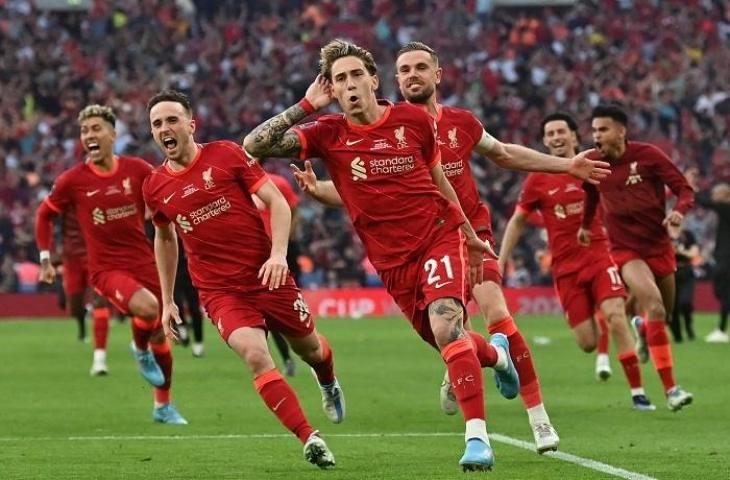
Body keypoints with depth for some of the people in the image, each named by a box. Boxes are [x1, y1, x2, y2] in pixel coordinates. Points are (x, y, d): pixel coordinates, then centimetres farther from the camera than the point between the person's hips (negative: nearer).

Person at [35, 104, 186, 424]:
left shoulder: (137, 170, -4)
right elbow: (45, 215, 9)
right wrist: (45, 259, 7)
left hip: (144, 262, 3)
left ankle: (163, 406, 32)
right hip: (106, 269, -3)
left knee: (160, 335, 12)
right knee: (147, 307, -32)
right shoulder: (73, 180, -6)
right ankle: (140, 350, 3)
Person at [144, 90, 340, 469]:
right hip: (219, 291, 0)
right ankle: (309, 439, -20)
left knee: (309, 348, 17)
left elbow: (276, 201, -6)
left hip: (267, 276, 0)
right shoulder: (155, 187, 2)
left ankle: (329, 385, 55)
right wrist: (167, 301, 19)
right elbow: (164, 238, 20)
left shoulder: (227, 155, -6)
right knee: (255, 355, -25)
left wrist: (278, 253, -21)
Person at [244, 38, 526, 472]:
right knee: (446, 342, 10)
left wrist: (470, 235, 21)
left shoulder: (415, 120, -2)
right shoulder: (328, 135, -4)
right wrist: (306, 106, -17)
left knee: (445, 326, -26)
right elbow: (254, 145, -14)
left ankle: (477, 437, -25)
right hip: (392, 261, 3)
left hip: (438, 237, -2)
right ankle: (495, 352, 47)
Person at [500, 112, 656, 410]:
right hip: (566, 268, 0)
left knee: (616, 318, -21)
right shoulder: (537, 180, 2)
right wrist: (501, 261, 7)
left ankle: (637, 391, -15)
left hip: (599, 257, 0)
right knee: (588, 343, -4)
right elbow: (518, 221, 11)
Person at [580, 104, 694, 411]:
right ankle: (670, 388, -22)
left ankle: (641, 327, 54)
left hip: (659, 245, 1)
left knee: (664, 314, 13)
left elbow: (685, 190, -9)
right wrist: (586, 224, 26)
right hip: (625, 250, -1)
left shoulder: (647, 155, -11)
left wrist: (679, 211, -29)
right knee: (654, 306, -24)